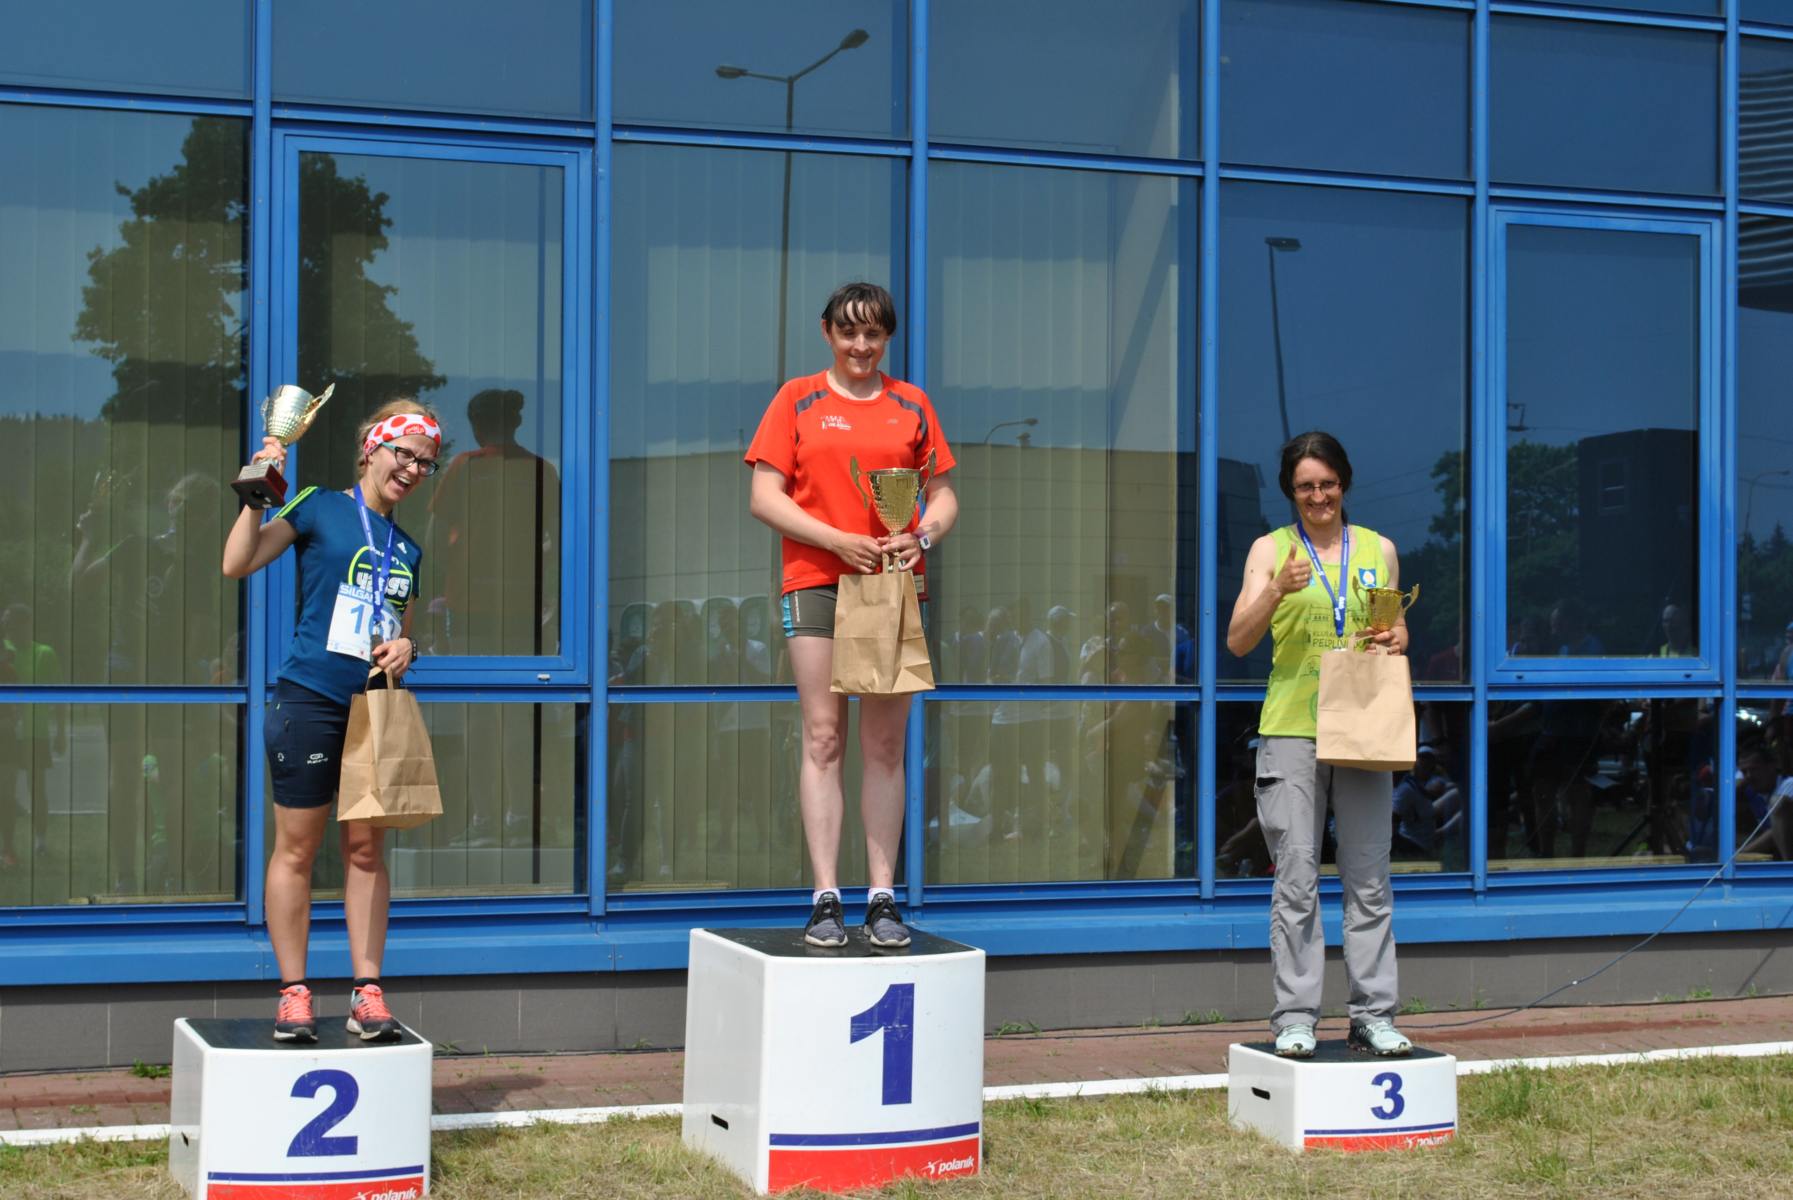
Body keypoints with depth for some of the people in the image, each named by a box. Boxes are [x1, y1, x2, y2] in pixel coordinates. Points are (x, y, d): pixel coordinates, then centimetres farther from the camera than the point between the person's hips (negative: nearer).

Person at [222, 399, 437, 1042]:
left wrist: (405, 647, 4)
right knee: (297, 848, 0)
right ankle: (293, 993, 6)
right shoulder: (321, 508, 1)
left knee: (365, 847, 6)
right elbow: (237, 563, -8)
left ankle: (367, 990, 9)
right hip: (310, 698, -5)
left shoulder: (407, 548, 17)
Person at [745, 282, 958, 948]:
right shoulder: (798, 399, 6)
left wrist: (923, 537, -9)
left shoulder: (911, 404, 13)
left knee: (885, 746, 3)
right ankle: (825, 899, -4)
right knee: (823, 739, -5)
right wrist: (840, 541, -12)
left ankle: (883, 898, 5)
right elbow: (764, 497, 0)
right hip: (817, 583, -2)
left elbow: (944, 496, 14)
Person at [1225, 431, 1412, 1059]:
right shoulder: (1271, 549, 5)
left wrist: (1398, 641, -1)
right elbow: (1238, 641, -3)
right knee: (1296, 878, -4)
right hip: (1291, 729, -2)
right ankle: (1295, 1019, 1)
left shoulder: (1379, 550, 14)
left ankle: (1374, 1016, 8)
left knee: (1369, 879, 2)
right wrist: (1278, 590, -19)